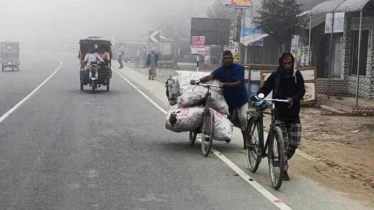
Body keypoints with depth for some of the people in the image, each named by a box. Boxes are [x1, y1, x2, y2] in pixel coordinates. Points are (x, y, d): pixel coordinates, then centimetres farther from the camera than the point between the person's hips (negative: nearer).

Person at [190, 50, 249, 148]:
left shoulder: (239, 68, -14)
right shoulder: (220, 70, -7)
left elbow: (238, 83, -23)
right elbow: (210, 77, -22)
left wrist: (225, 84, -36)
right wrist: (198, 81, -40)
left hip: (241, 99, -3)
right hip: (229, 99, 3)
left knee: (243, 118, -16)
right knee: (233, 120, 13)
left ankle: (246, 141, -5)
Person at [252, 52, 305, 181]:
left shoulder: (297, 75, 1)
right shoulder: (275, 75, -3)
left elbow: (301, 91, -5)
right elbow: (266, 88, -5)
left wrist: (293, 99, -26)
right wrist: (257, 95, -26)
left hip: (293, 114, 2)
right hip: (279, 114, -2)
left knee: (294, 143, 2)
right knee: (283, 143, -7)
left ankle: (283, 160, 29)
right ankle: (284, 169, 6)